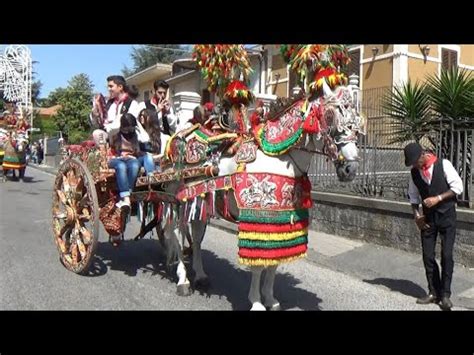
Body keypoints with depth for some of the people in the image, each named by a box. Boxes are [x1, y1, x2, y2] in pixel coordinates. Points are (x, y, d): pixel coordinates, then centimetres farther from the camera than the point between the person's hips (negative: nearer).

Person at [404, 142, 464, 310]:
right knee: (428, 256, 5)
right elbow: (413, 196, 12)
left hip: (447, 215, -4)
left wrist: (438, 198, -19)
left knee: (447, 255, -6)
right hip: (428, 217, 4)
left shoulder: (443, 164, -10)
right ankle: (434, 293, 19)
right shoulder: (414, 172, 2)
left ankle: (445, 294, 8)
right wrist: (416, 214, -1)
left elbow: (458, 187, -10)